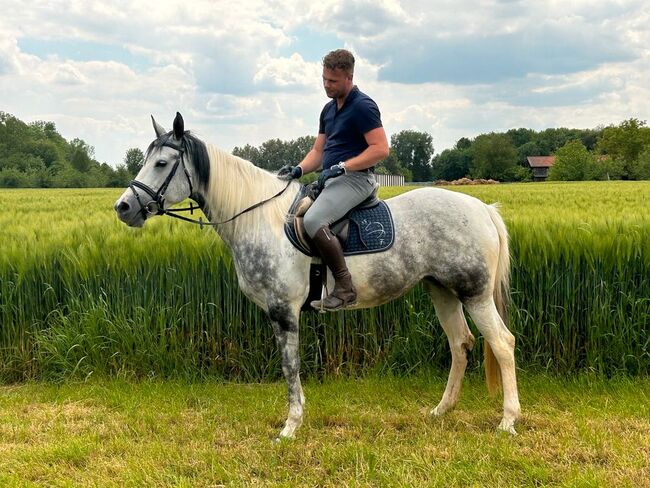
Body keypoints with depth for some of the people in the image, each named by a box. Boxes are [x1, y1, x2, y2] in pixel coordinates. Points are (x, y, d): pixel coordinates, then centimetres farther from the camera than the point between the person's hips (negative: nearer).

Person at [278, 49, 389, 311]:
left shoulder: (362, 106, -10)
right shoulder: (328, 110, 18)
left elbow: (381, 149, -18)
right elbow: (318, 151, 20)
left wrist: (341, 167, -21)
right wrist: (298, 169, 0)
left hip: (354, 178, -10)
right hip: (330, 180, 10)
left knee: (313, 221, -31)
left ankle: (344, 287, -23)